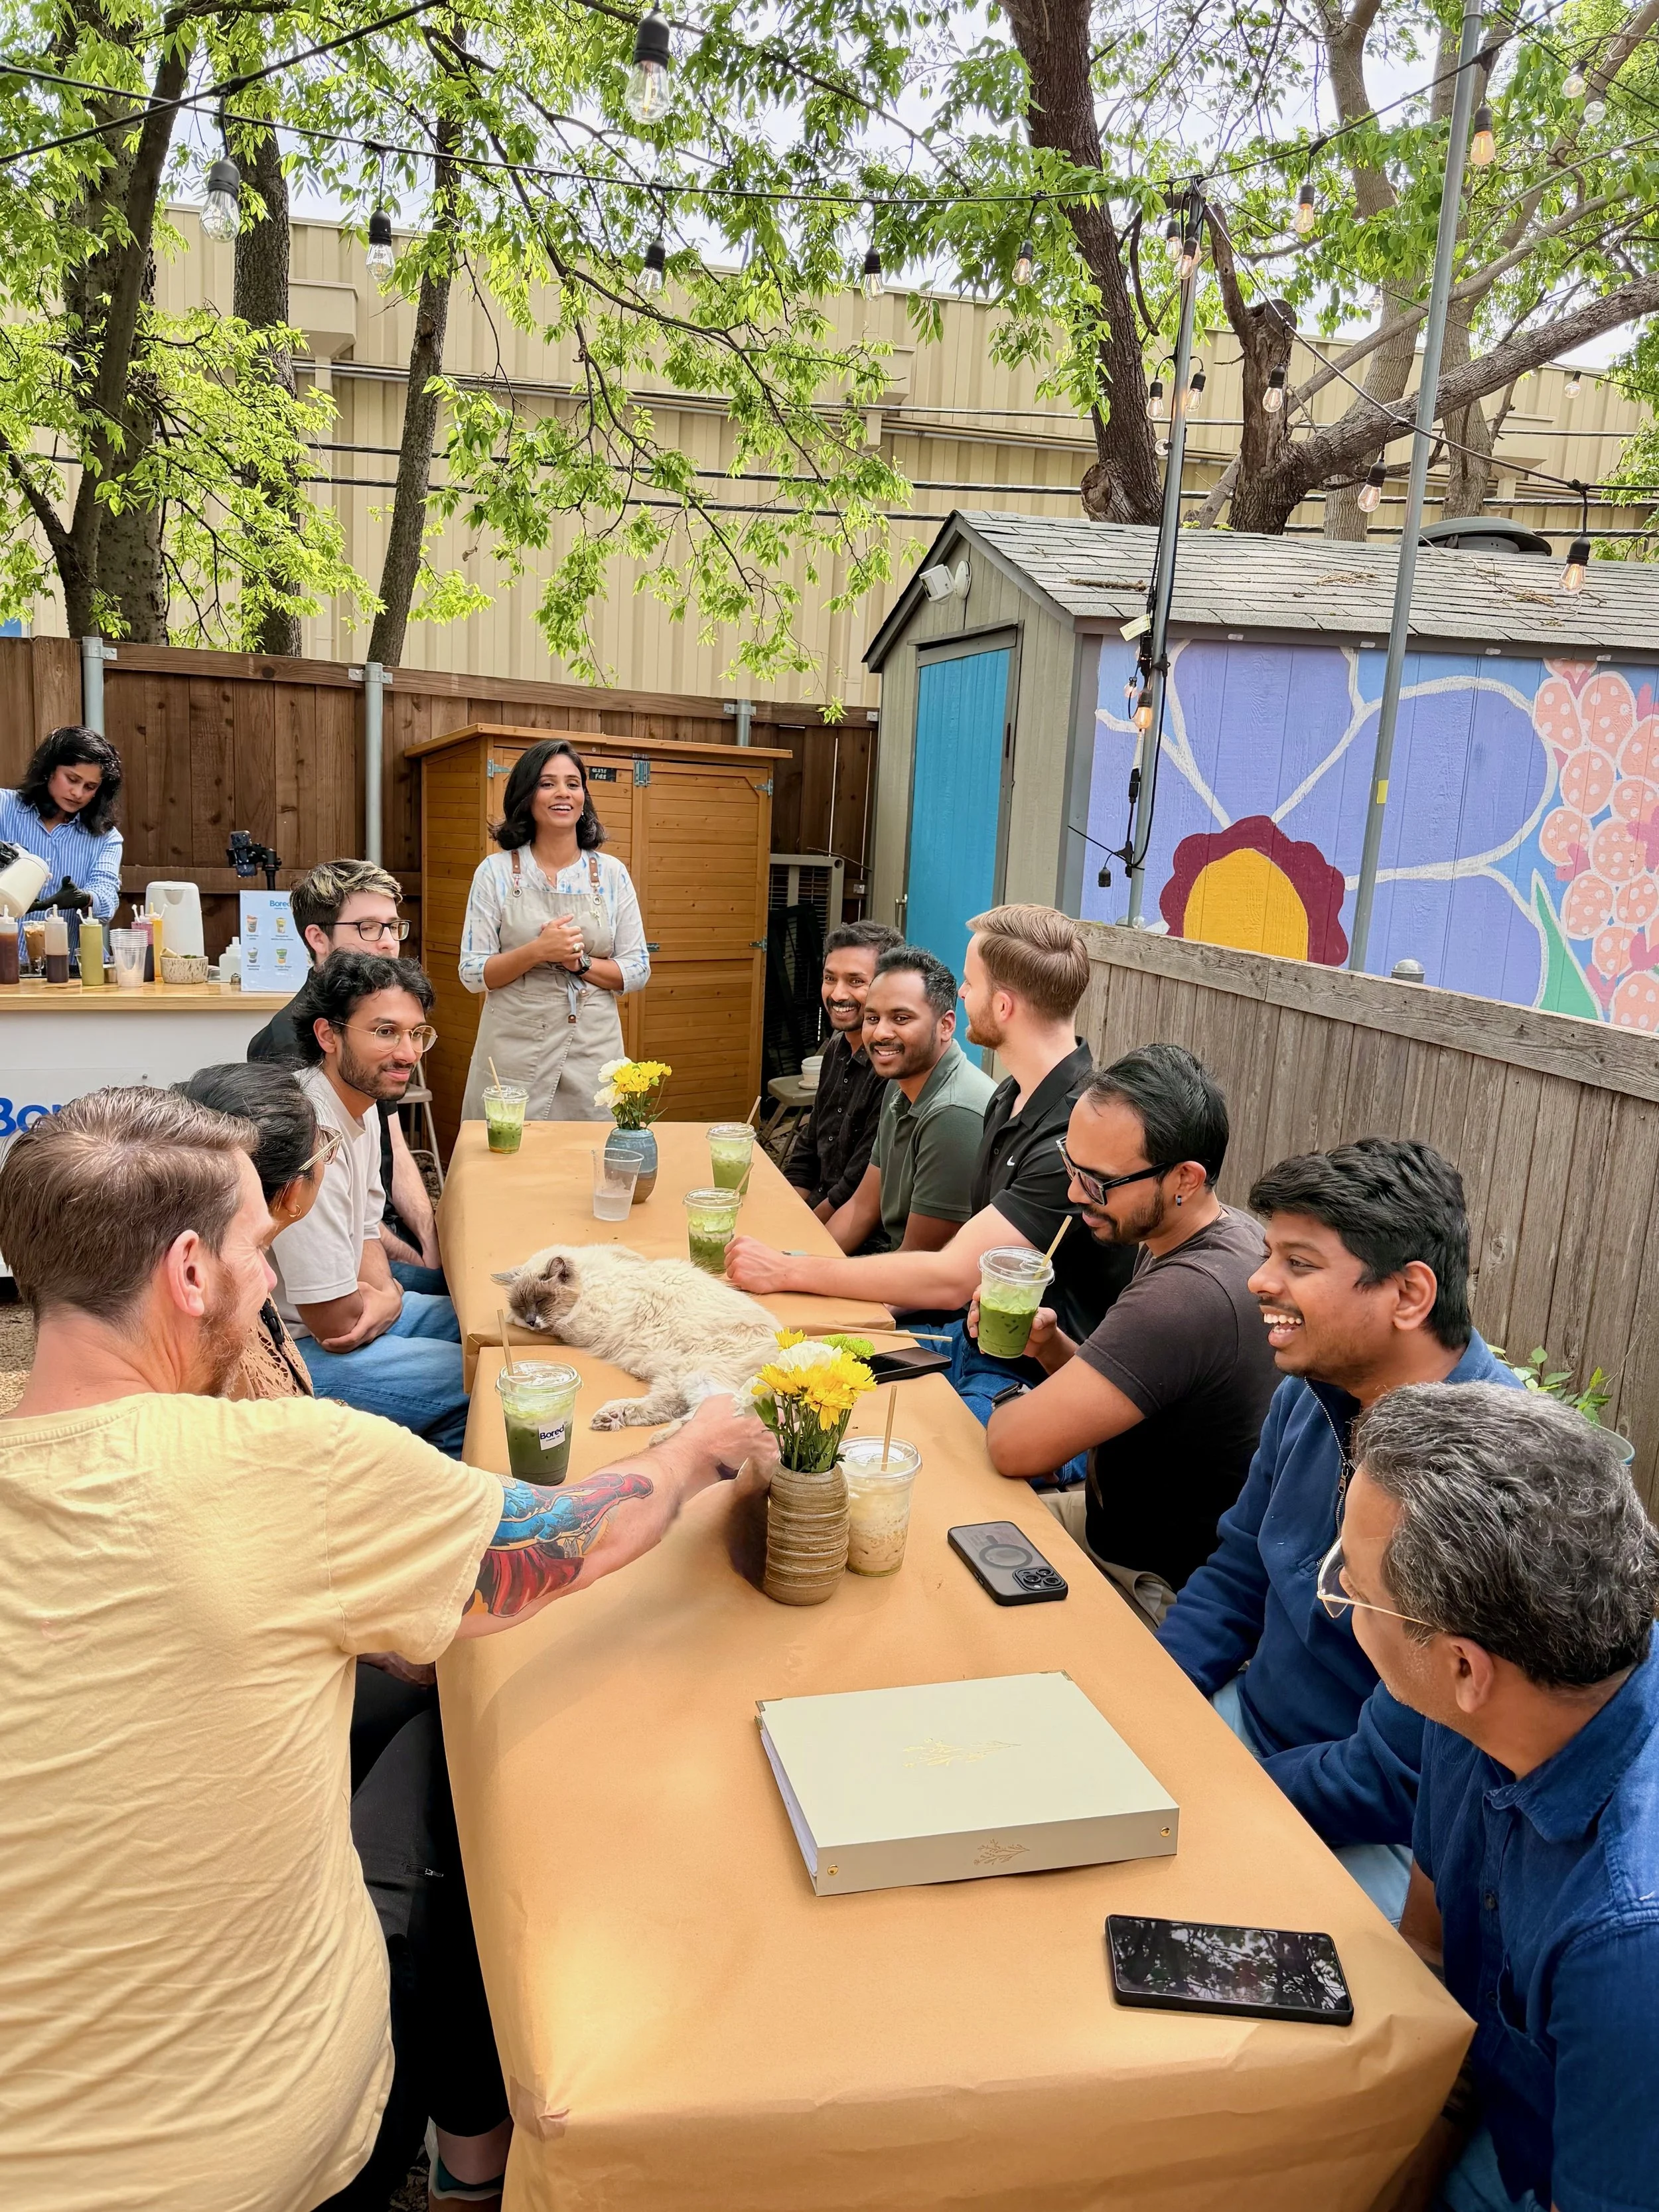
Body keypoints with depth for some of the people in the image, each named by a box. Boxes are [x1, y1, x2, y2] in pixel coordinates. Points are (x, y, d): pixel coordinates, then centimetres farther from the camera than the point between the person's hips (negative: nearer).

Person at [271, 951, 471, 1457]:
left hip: (344, 1313, 10)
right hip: (293, 1353, -10)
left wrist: (386, 1295, -9)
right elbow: (335, 1325, -24)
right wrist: (387, 1299, -2)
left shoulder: (359, 1104, 2)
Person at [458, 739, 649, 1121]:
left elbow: (638, 971, 5)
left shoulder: (611, 874, 5)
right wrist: (537, 952, -17)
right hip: (515, 1051, -1)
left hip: (593, 1050, 1)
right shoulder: (496, 871, 1)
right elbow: (473, 973, -2)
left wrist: (580, 962, -12)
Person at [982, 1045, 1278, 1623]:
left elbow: (1018, 1445, -32)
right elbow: (1108, 1391, 10)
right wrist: (1049, 1344, -9)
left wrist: (1011, 1403, -9)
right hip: (1113, 1518, 9)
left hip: (1156, 1592, -9)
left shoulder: (1192, 1294, -34)